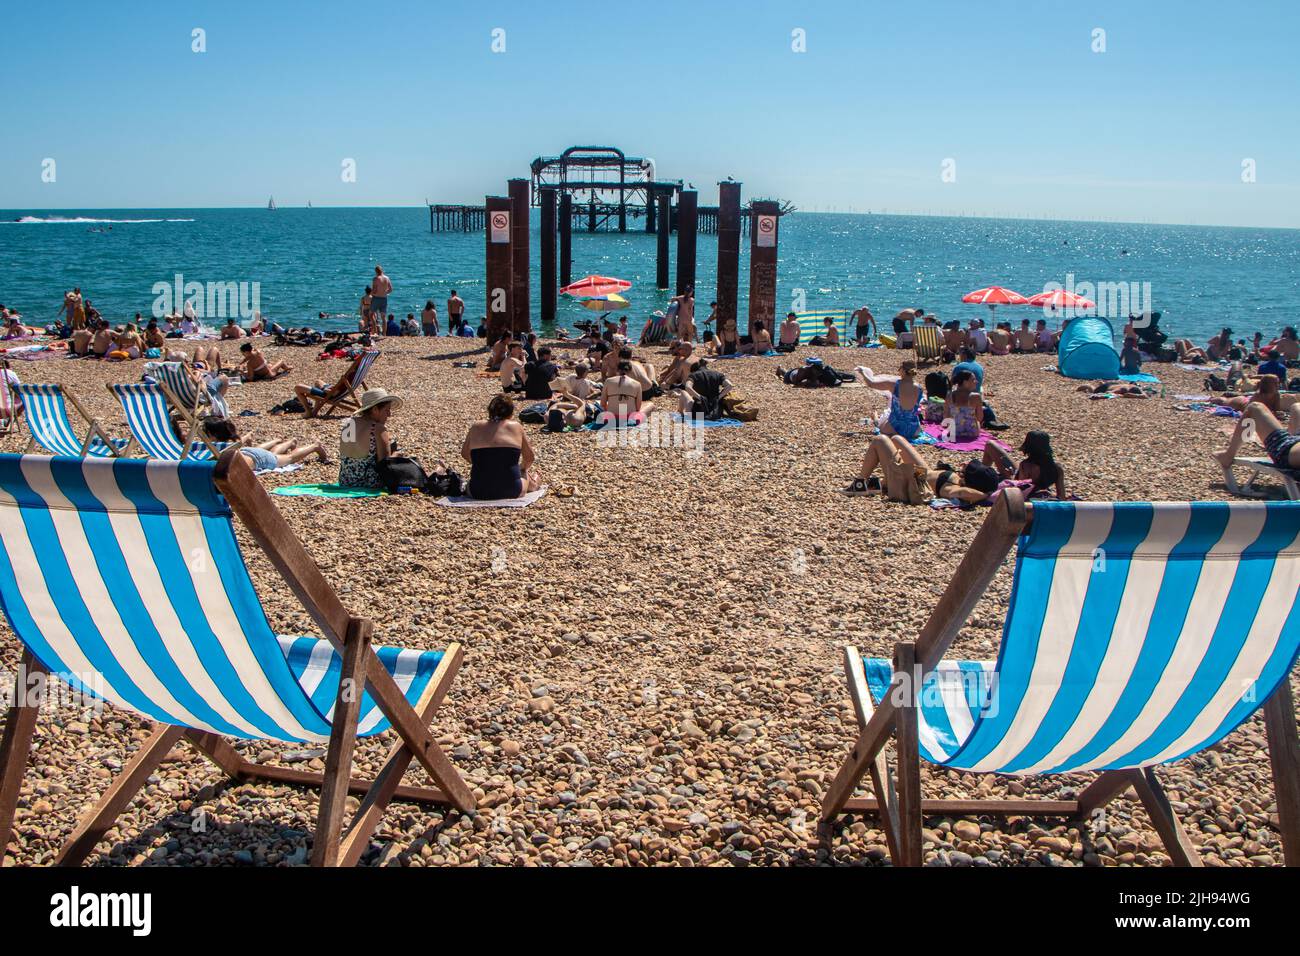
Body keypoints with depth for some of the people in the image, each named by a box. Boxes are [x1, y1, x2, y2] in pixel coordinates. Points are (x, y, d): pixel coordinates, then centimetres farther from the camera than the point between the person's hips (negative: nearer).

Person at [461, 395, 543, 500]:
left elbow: (464, 454, 19)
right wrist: (521, 469, 33)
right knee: (535, 479, 29)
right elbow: (529, 458, 11)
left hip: (479, 492, 2)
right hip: (511, 491, -1)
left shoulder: (475, 427, 5)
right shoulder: (516, 427, 1)